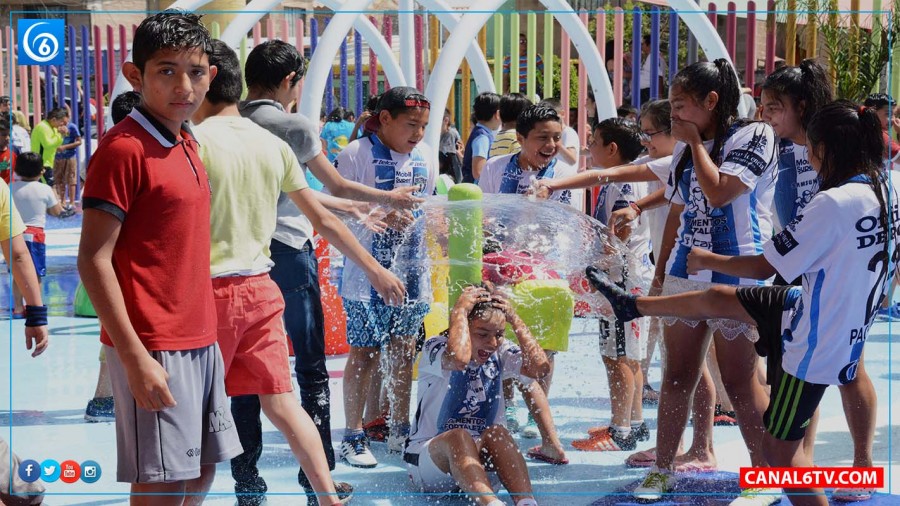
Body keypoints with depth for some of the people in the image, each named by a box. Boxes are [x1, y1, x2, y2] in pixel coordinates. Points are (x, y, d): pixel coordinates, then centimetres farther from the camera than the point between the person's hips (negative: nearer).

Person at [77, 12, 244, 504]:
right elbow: (94, 260, -16)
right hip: (154, 348, -9)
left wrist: (209, 333, 15)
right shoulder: (124, 148, -14)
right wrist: (135, 357, -20)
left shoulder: (186, 145, 12)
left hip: (200, 339, 9)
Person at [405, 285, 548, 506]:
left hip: (478, 458, 4)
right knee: (459, 437, -36)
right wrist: (460, 311, -24)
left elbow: (540, 367, -15)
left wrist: (515, 320, -11)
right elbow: (460, 359, -37)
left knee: (496, 433, -27)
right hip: (427, 461, -4)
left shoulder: (500, 353, 4)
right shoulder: (435, 347, -11)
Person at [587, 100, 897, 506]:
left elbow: (763, 267, -19)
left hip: (816, 343, -9)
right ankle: (631, 305, 44)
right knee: (716, 299, 21)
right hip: (847, 326, 9)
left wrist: (708, 260, -2)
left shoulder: (834, 203, -30)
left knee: (780, 447, 7)